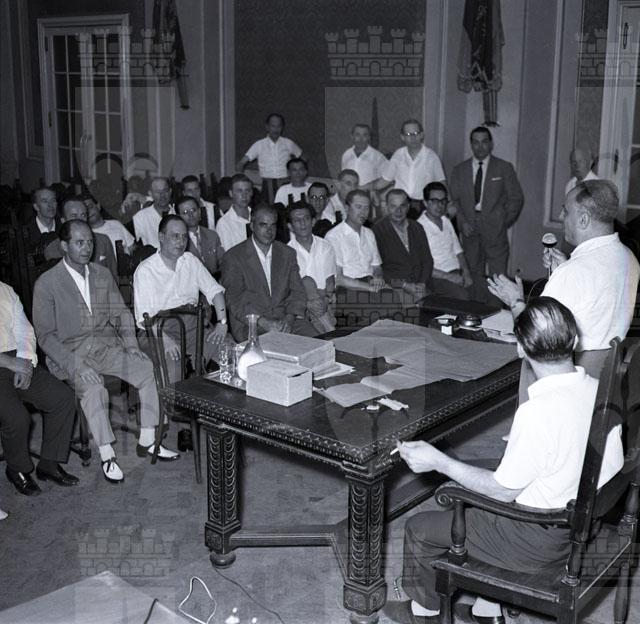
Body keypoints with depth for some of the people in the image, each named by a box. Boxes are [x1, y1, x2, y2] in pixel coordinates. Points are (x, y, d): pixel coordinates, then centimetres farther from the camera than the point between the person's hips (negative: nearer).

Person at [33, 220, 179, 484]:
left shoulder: (103, 274, 9)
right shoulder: (46, 283, -6)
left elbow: (121, 313, 14)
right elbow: (45, 335, -10)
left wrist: (131, 344, -5)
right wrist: (77, 365, -22)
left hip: (107, 346, 5)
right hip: (70, 353, -5)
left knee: (150, 369, -19)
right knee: (94, 389, -34)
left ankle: (147, 442, -8)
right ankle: (107, 456, -19)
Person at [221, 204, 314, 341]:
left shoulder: (288, 253, 14)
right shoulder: (233, 257, 0)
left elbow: (297, 291, 10)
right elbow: (235, 300, -7)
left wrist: (289, 318, -10)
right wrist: (265, 323, -19)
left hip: (285, 318, 4)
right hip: (250, 323, -4)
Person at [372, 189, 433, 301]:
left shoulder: (416, 228, 17)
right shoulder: (378, 230, 0)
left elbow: (428, 260, 17)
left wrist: (422, 283, -1)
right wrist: (404, 285, -12)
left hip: (421, 287, 4)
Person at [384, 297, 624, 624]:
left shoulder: (538, 412, -32)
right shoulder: (601, 389, -8)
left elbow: (503, 491, -21)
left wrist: (438, 461, -13)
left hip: (541, 539, -8)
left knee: (419, 528, 10)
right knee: (472, 505, 30)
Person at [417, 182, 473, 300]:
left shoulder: (446, 221, 17)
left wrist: (466, 272, 2)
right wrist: (448, 277, -18)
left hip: (458, 273, 7)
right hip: (437, 277, -7)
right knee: (464, 296, -31)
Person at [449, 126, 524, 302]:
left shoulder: (504, 168, 6)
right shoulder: (459, 170, 13)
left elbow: (516, 198, 7)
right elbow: (453, 200, 10)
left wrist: (505, 222, -1)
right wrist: (462, 222, -4)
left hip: (495, 228, -2)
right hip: (470, 229, 2)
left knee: (498, 277, -9)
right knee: (475, 276, 5)